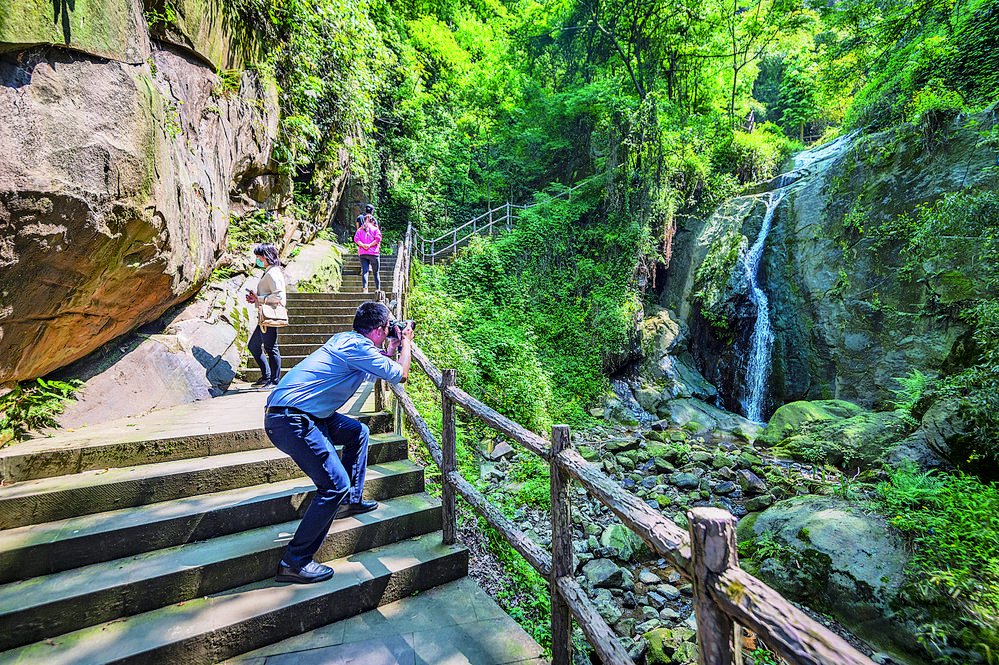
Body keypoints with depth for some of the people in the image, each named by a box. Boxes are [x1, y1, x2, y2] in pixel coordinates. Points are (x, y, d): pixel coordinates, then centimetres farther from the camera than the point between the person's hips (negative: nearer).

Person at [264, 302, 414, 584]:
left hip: (300, 413, 10)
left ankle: (351, 500, 27)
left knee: (358, 432, 20)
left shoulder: (346, 339, 13)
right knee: (336, 484, -11)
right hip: (289, 420, -10)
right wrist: (406, 342, 7)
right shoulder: (357, 346, -15)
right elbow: (400, 375, -7)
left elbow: (373, 368, 31)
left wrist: (391, 350, 27)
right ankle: (294, 562, 0)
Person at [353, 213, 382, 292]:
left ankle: (365, 289, -11)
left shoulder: (360, 229, 15)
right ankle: (378, 289, 10)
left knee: (364, 271, -1)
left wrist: (362, 245, -11)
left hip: (362, 253, 3)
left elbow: (356, 239, -1)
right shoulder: (375, 229, 6)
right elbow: (378, 238, -11)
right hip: (373, 253, -2)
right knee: (376, 272, 6)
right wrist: (370, 245, -14)